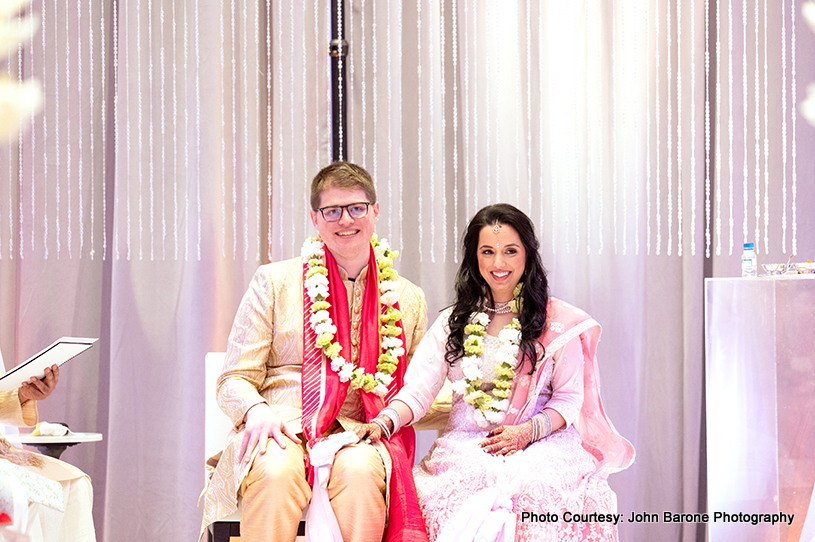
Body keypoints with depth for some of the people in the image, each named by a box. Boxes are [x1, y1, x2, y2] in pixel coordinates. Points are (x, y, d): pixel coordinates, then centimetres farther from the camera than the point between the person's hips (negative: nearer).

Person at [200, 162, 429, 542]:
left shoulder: (408, 301, 18)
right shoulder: (274, 282, 11)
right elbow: (234, 381, 7)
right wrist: (257, 410, -14)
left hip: (358, 438, 1)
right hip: (280, 431, -1)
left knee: (359, 470, -35)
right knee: (277, 470, -37)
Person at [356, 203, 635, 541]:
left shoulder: (557, 322, 10)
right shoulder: (453, 322, 16)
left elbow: (569, 398, 7)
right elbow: (418, 389, 5)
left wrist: (528, 431, -12)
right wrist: (384, 423, -16)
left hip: (541, 445, -1)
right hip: (465, 446, 1)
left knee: (537, 498, -36)